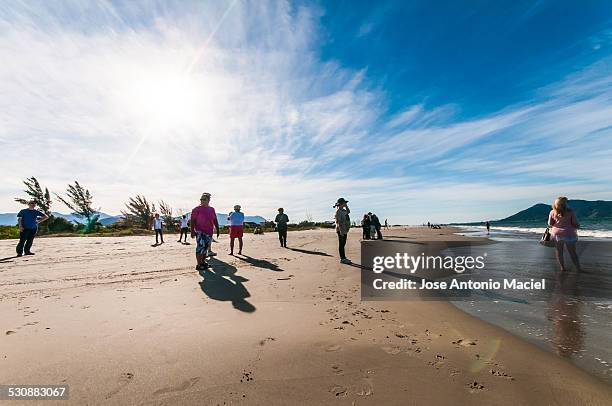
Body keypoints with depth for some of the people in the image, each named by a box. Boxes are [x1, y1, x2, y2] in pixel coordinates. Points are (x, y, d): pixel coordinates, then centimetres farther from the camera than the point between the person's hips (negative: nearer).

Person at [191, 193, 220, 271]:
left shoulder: (212, 209, 11)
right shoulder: (196, 209, -4)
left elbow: (215, 221, 16)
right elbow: (192, 221, -7)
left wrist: (217, 230, 14)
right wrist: (192, 231, -14)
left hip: (209, 232, 6)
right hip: (200, 232, -6)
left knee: (206, 247, 13)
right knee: (200, 247, -9)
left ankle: (203, 262, 25)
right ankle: (199, 265, -2)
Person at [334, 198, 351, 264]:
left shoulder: (343, 210, 13)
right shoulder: (338, 211, -16)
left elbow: (348, 211, 33)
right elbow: (338, 222, -22)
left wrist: (346, 205, 16)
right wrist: (341, 231, -26)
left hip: (345, 230, 10)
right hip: (341, 230, -10)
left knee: (343, 244, 15)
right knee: (341, 244, -4)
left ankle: (343, 257, 23)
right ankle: (342, 259, 1)